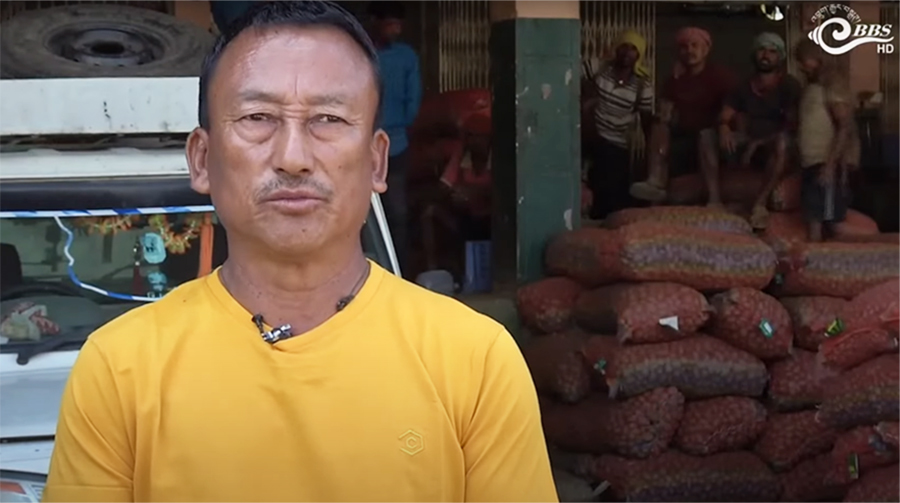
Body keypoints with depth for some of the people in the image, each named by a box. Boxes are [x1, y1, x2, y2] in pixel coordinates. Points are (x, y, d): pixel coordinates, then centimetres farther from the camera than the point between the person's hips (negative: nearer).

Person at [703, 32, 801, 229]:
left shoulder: (789, 85, -6)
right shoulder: (744, 87, 7)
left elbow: (793, 124, -14)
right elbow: (724, 118, 2)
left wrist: (760, 142, -25)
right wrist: (724, 128, -24)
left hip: (774, 147, -5)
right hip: (750, 144, 5)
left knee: (783, 139, -40)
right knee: (707, 136, -15)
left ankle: (760, 203, -37)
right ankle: (714, 199, -25)